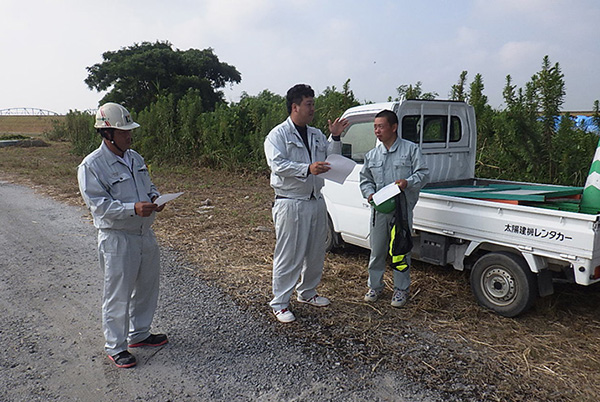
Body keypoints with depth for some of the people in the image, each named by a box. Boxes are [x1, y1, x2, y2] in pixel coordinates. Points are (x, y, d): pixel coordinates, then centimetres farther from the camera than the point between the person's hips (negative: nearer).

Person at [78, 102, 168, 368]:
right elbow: (99, 204, -18)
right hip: (117, 239, -7)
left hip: (145, 234, 8)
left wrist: (154, 198, -2)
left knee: (147, 288, 18)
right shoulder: (91, 166, -13)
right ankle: (115, 347, 21)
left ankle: (139, 334, 37)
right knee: (118, 294, 3)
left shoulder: (135, 158, 10)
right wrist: (133, 208, -30)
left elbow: (148, 185, 21)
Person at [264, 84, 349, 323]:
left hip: (316, 202, 7)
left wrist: (335, 138, 1)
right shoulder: (278, 135, -5)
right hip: (290, 203, -7)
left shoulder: (317, 135, 16)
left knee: (316, 252, 16)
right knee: (288, 255, -3)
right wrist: (307, 169, -30)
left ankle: (307, 292, 35)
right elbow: (277, 164, -20)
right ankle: (279, 303, 10)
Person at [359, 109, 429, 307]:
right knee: (377, 250, 9)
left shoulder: (411, 149, 1)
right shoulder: (371, 155, 12)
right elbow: (365, 179, 17)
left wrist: (408, 182, -20)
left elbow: (423, 173, -2)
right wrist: (369, 193, -4)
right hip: (379, 210, 3)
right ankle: (375, 286, 26)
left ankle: (401, 289, 20)